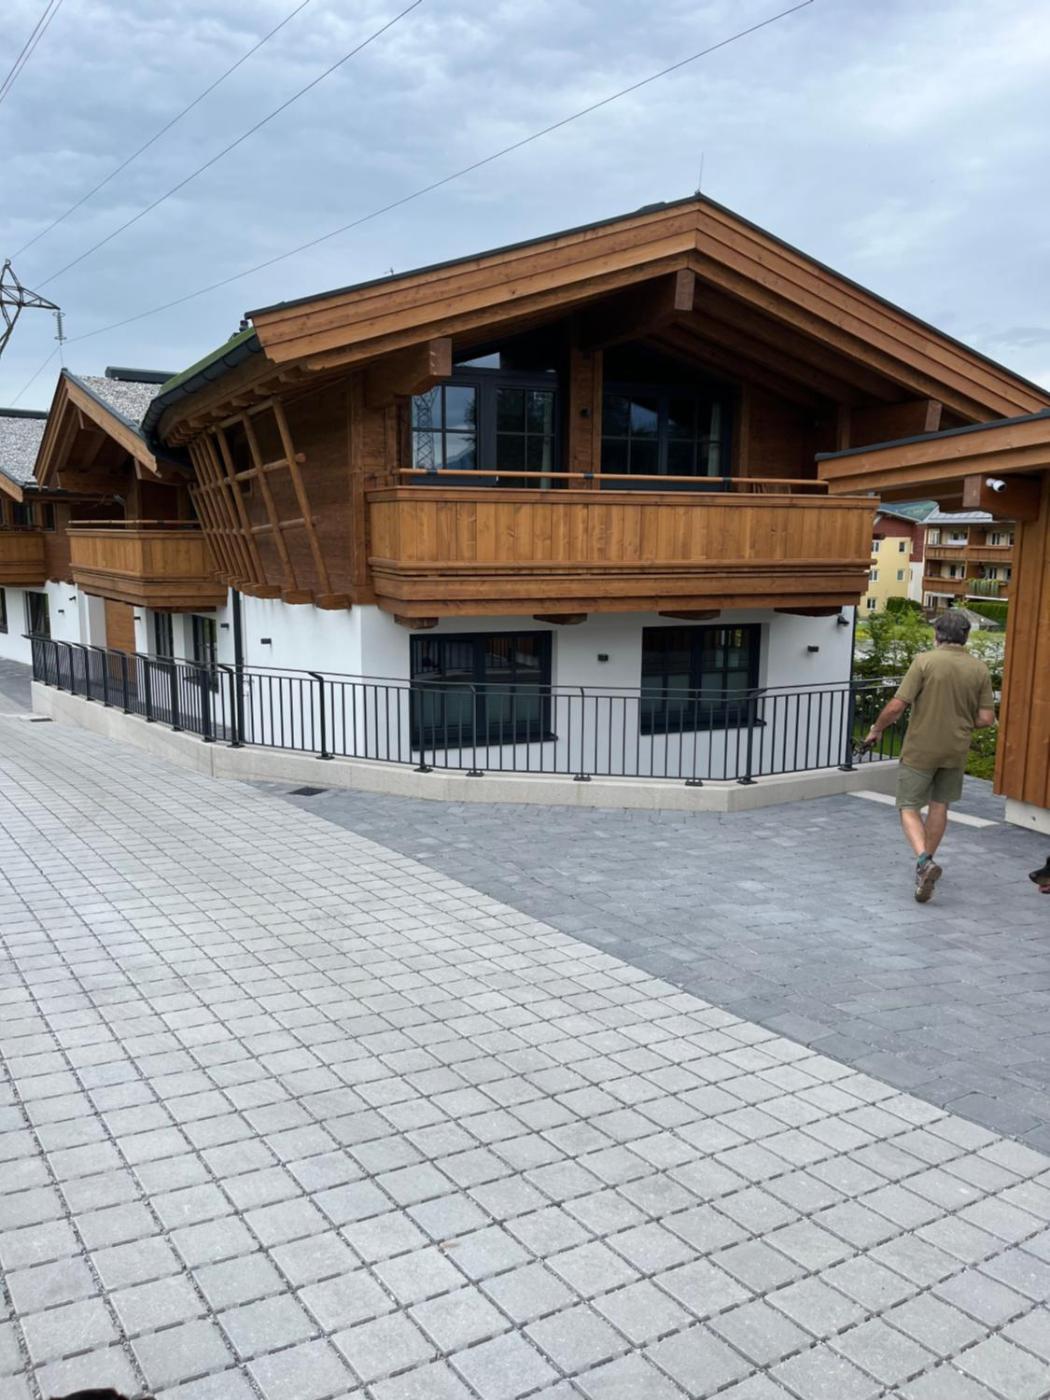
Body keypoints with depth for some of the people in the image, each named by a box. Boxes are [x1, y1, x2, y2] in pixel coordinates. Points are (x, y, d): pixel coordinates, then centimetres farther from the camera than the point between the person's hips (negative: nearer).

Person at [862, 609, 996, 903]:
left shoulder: (925, 661, -13)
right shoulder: (979, 669, -1)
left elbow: (897, 706, -17)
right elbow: (986, 718, -1)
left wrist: (876, 730, 0)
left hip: (920, 749, -4)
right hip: (956, 750, 4)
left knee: (909, 806, 5)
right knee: (940, 805, 20)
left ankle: (924, 860, -17)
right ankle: (927, 863, 31)